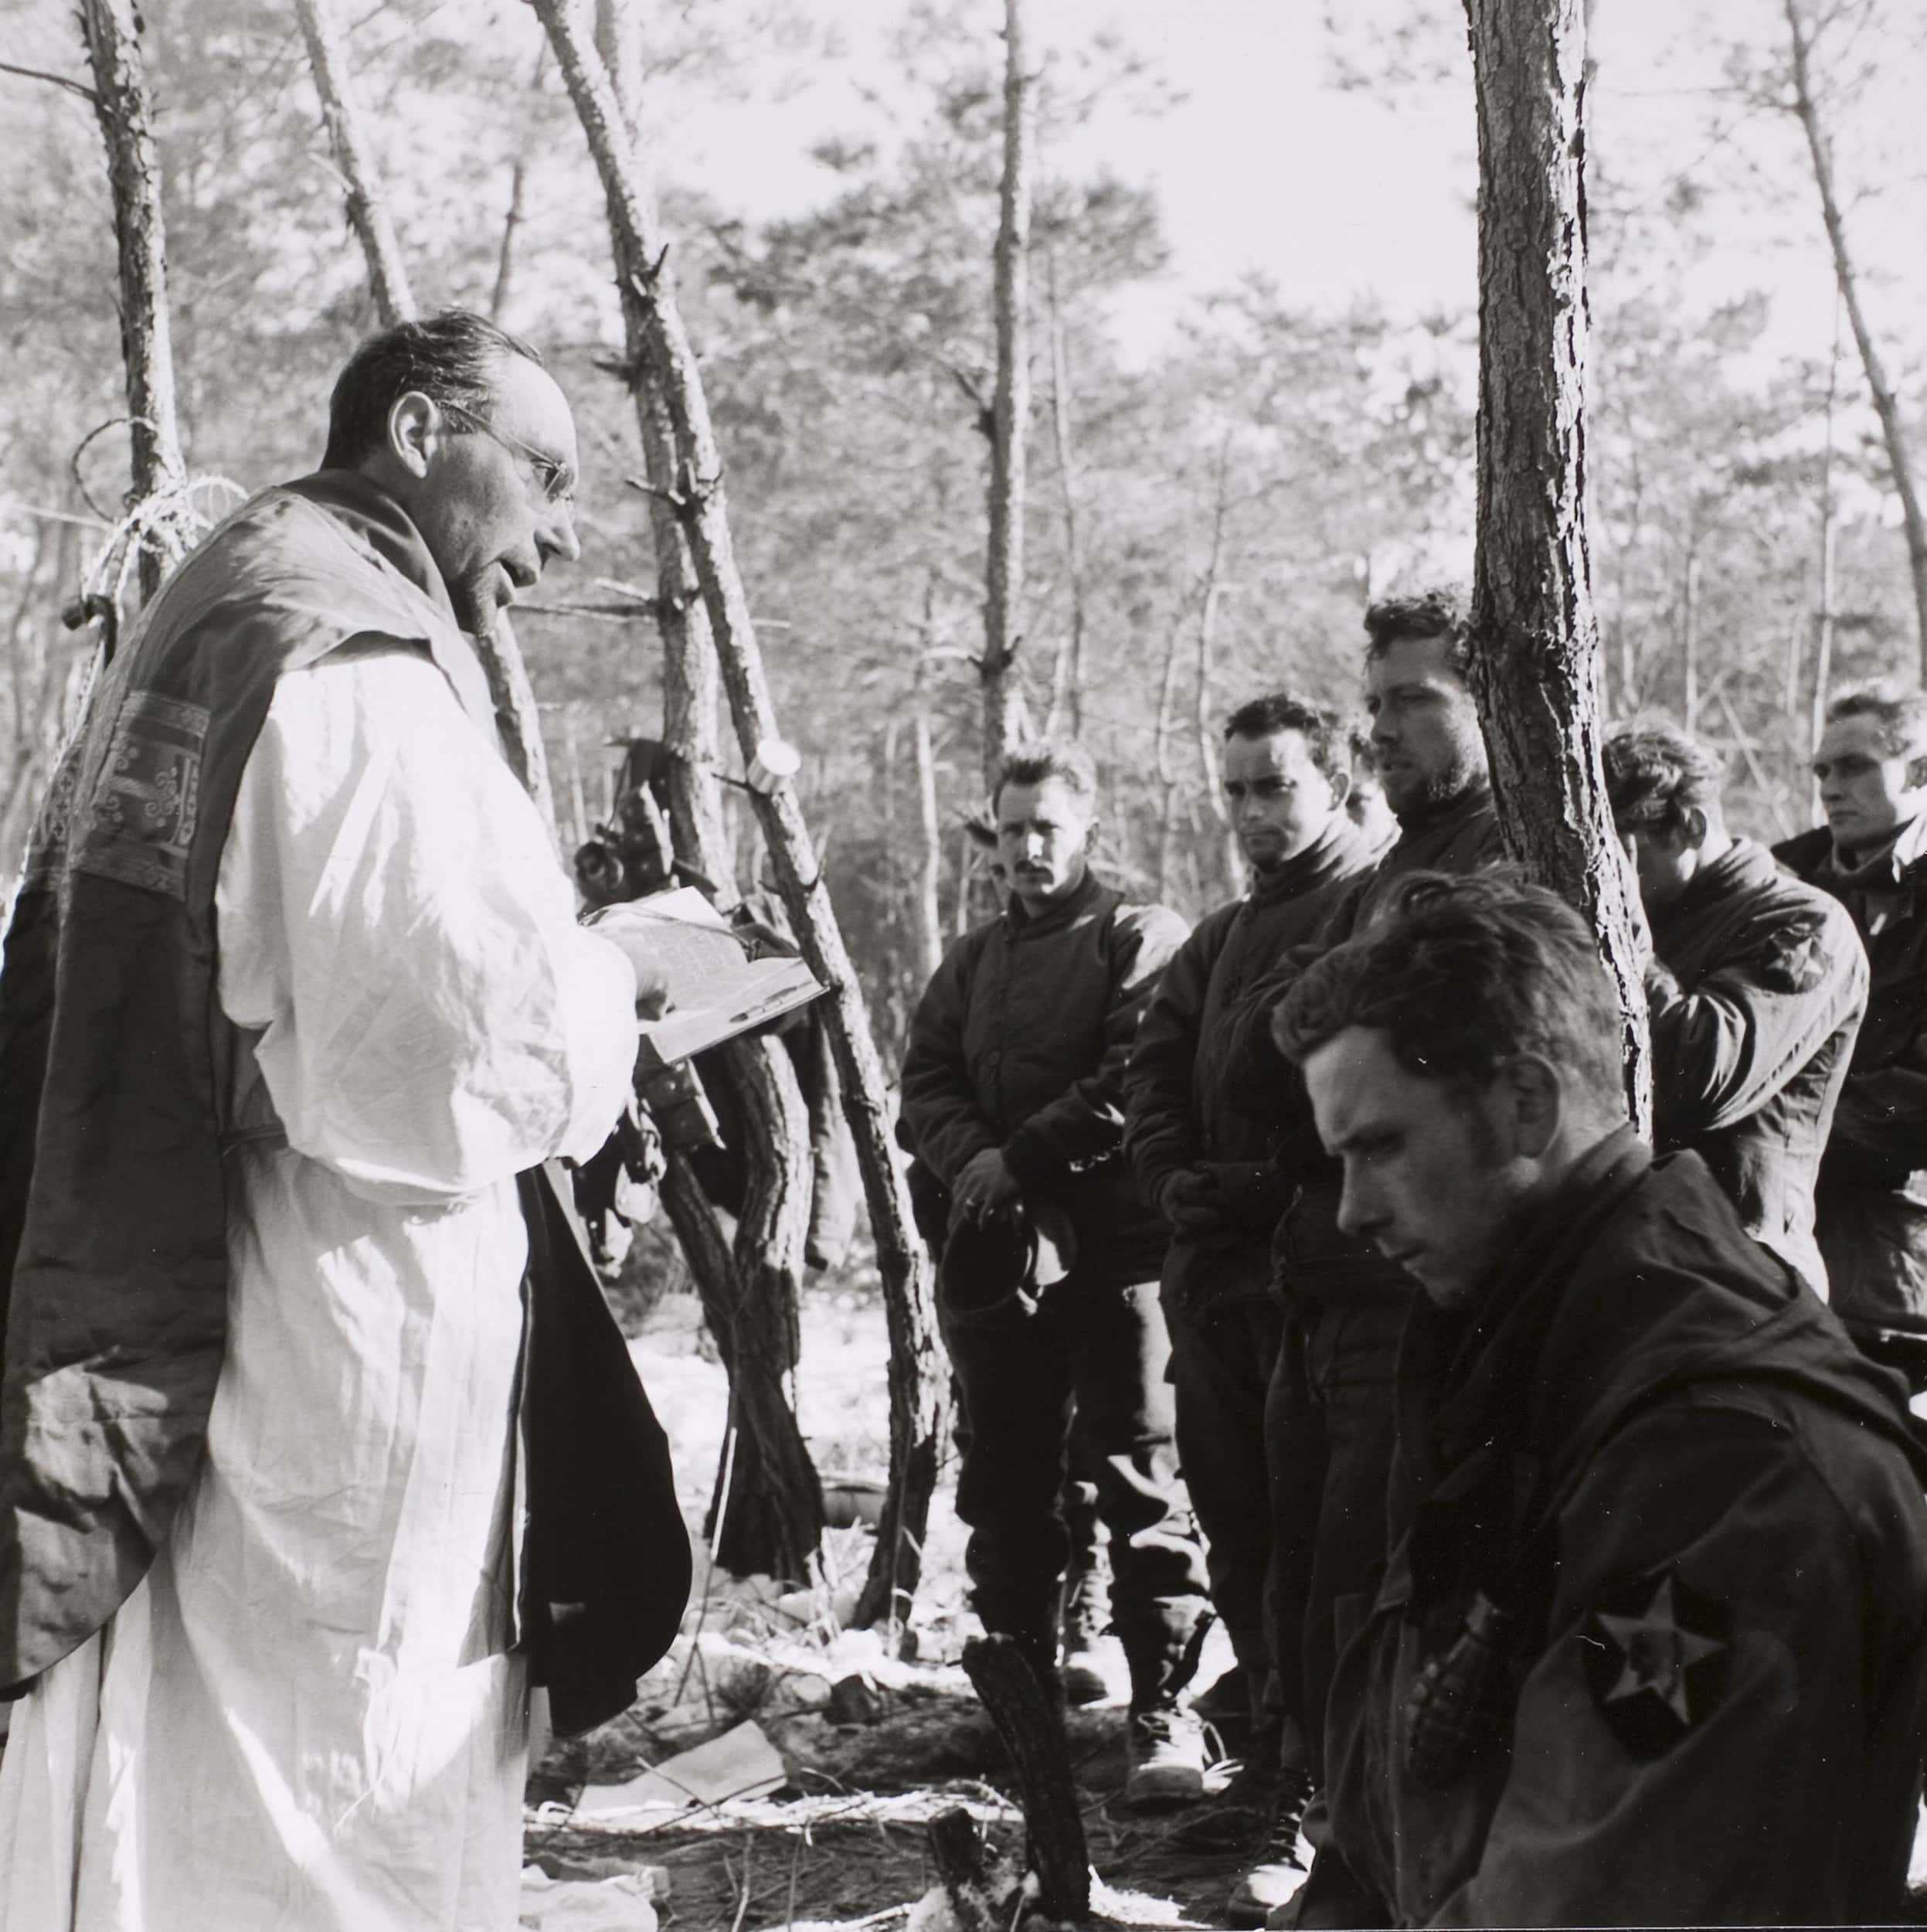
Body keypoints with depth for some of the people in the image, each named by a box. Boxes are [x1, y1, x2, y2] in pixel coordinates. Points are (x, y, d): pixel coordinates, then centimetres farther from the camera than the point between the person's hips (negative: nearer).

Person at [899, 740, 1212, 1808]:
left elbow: (1132, 1083, -11)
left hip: (1118, 1247, -6)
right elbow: (926, 1086, 11)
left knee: (1139, 1479, -9)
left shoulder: (1140, 939, 2)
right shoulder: (972, 958, 21)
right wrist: (972, 1161, -9)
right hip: (993, 1250, 6)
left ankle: (1163, 1709, -6)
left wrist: (1022, 1158, -13)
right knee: (1004, 1482, 11)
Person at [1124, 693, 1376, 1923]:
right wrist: (1173, 1175, -1)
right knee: (1235, 1519, 12)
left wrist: (1272, 1184, -15)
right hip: (1213, 1261, 8)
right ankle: (1275, 1768, 23)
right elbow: (1157, 1065, 17)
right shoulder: (1220, 937, 24)